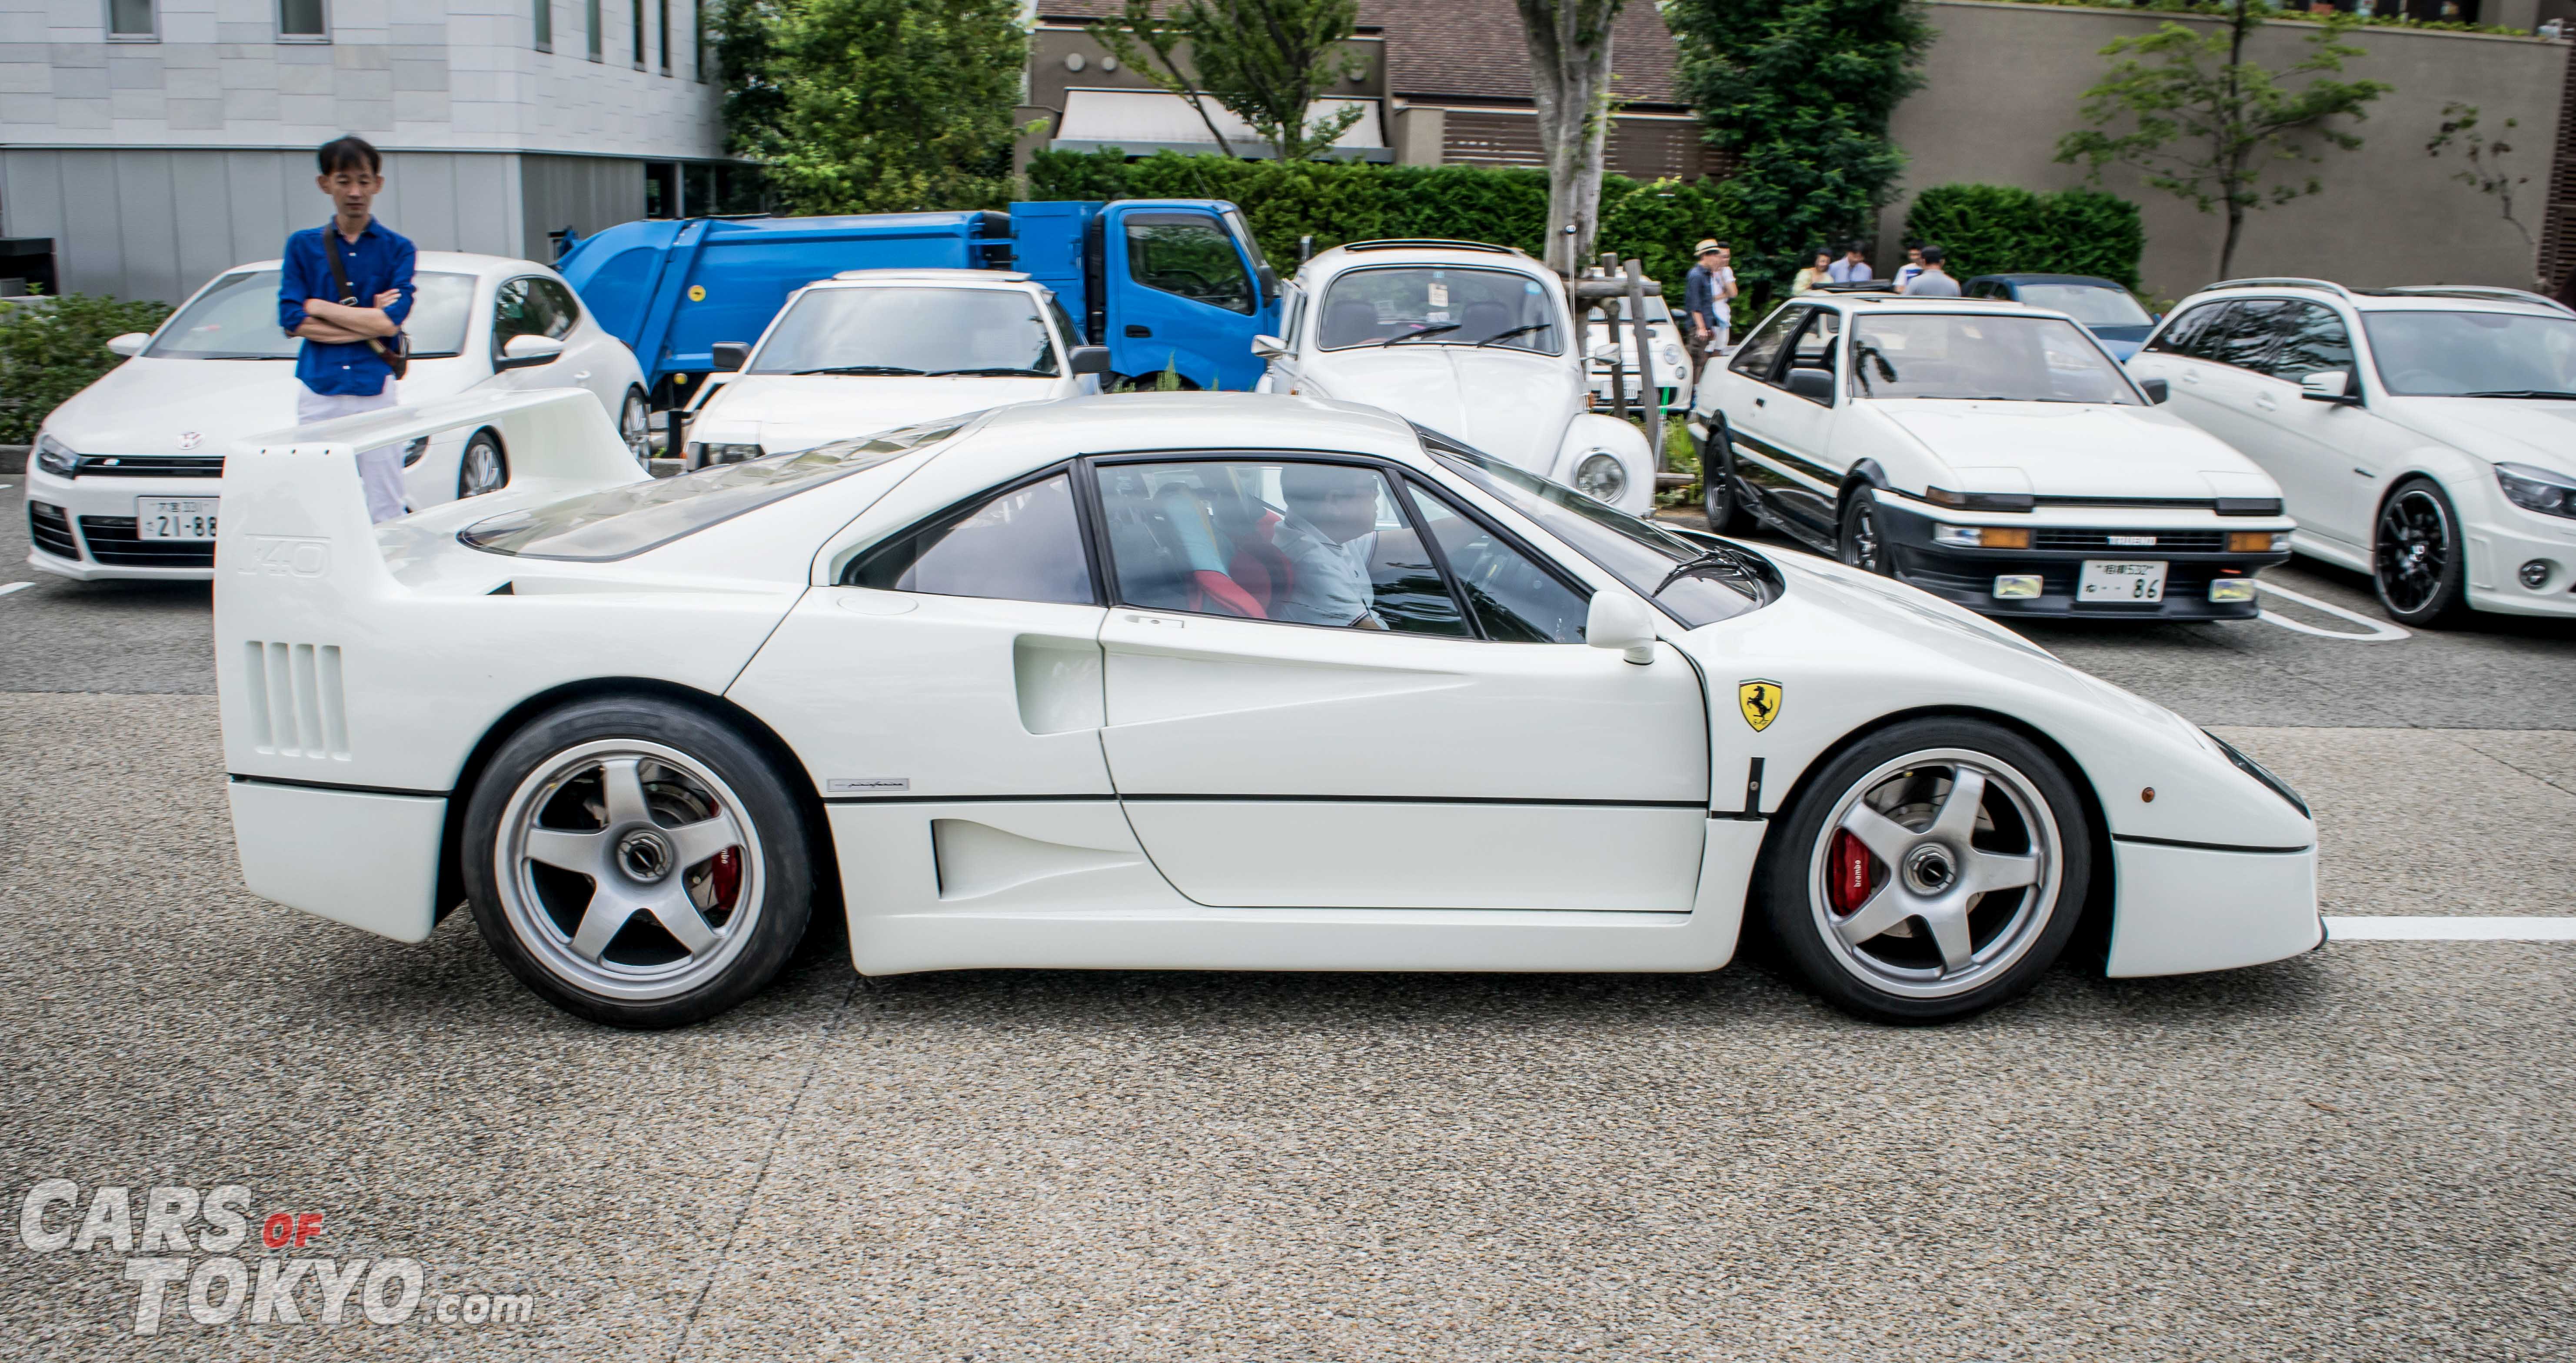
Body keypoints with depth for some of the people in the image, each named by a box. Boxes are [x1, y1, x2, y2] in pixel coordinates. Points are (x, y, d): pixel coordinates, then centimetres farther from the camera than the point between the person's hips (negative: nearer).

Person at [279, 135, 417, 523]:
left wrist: (319, 307, -1)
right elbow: (292, 320, 0)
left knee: (384, 513, -2)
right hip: (319, 392, 1)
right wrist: (369, 320, -5)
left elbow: (392, 322, -7)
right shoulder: (303, 245, 11)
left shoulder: (398, 249, 7)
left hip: (375, 390, -1)